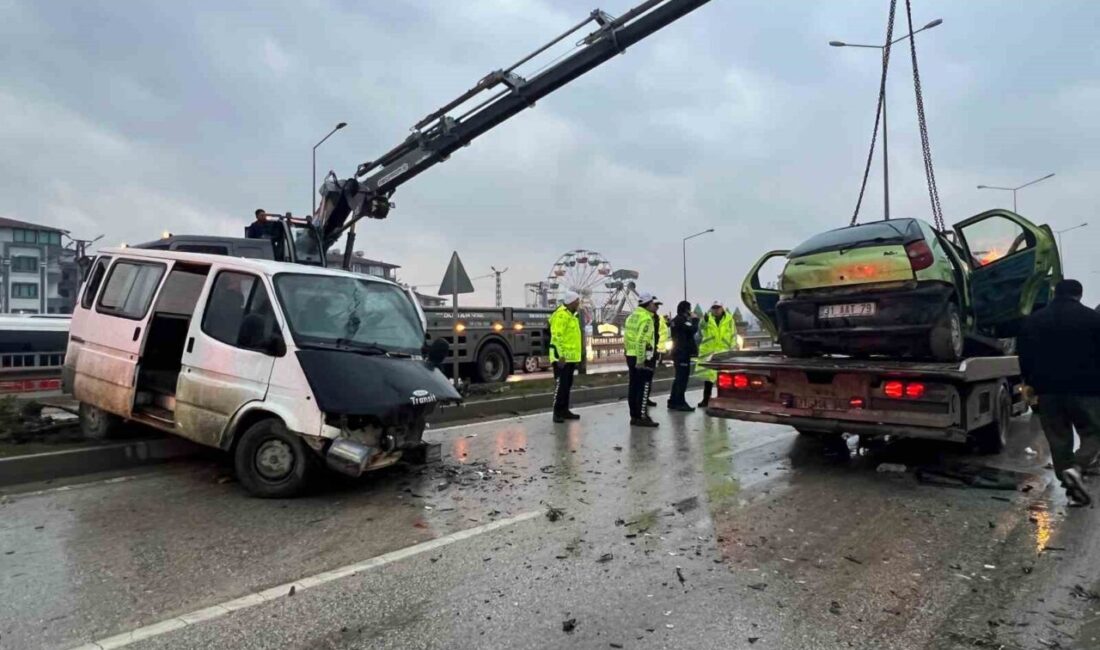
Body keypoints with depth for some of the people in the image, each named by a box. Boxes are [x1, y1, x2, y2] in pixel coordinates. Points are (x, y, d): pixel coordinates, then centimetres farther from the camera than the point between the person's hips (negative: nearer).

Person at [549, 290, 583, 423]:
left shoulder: (571, 315, 17)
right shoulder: (561, 315, -15)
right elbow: (557, 336, -22)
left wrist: (576, 356, 21)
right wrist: (561, 355, -25)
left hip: (571, 357, 10)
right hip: (562, 357, -10)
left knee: (567, 385, 14)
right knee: (560, 385, -7)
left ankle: (564, 410, 21)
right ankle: (557, 412, -2)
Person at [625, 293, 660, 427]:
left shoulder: (632, 316, 14)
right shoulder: (646, 318, -15)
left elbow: (626, 337, 16)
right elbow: (641, 340, -22)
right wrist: (640, 360, -22)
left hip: (631, 356, 9)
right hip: (644, 358, -9)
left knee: (634, 387, 11)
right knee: (644, 387, -3)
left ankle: (634, 416, 17)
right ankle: (642, 417, -1)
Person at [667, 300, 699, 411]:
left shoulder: (676, 320, 17)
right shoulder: (682, 320, -14)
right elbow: (693, 329, -24)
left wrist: (690, 320, 8)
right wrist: (694, 320, -8)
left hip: (677, 352, 10)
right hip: (683, 352, -10)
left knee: (679, 378, 14)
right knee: (682, 378, -8)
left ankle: (673, 402, 17)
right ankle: (680, 403, -7)